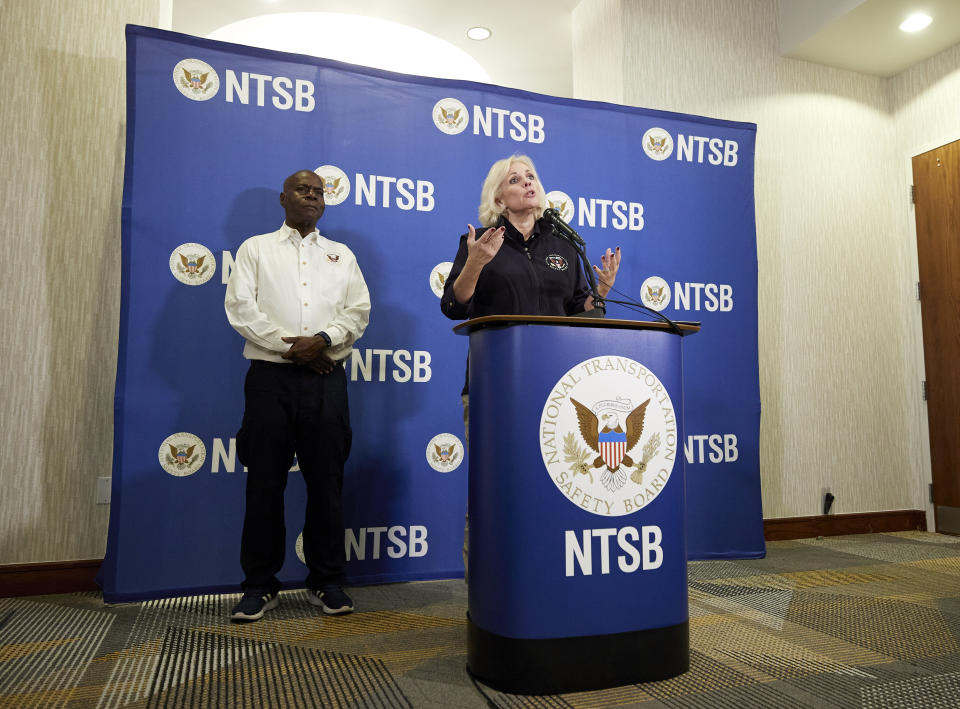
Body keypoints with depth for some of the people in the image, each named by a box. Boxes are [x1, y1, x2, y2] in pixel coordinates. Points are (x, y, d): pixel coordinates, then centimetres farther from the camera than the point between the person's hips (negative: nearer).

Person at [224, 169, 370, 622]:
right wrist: (291, 347, -10)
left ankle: (326, 582, 14)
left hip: (326, 378, 1)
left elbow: (358, 311, 6)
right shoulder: (256, 249, 13)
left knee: (326, 481, 2)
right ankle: (260, 585, 13)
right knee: (265, 482, 1)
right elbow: (240, 307, 0)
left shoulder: (342, 256, 18)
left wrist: (322, 340, -13)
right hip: (271, 376, -1)